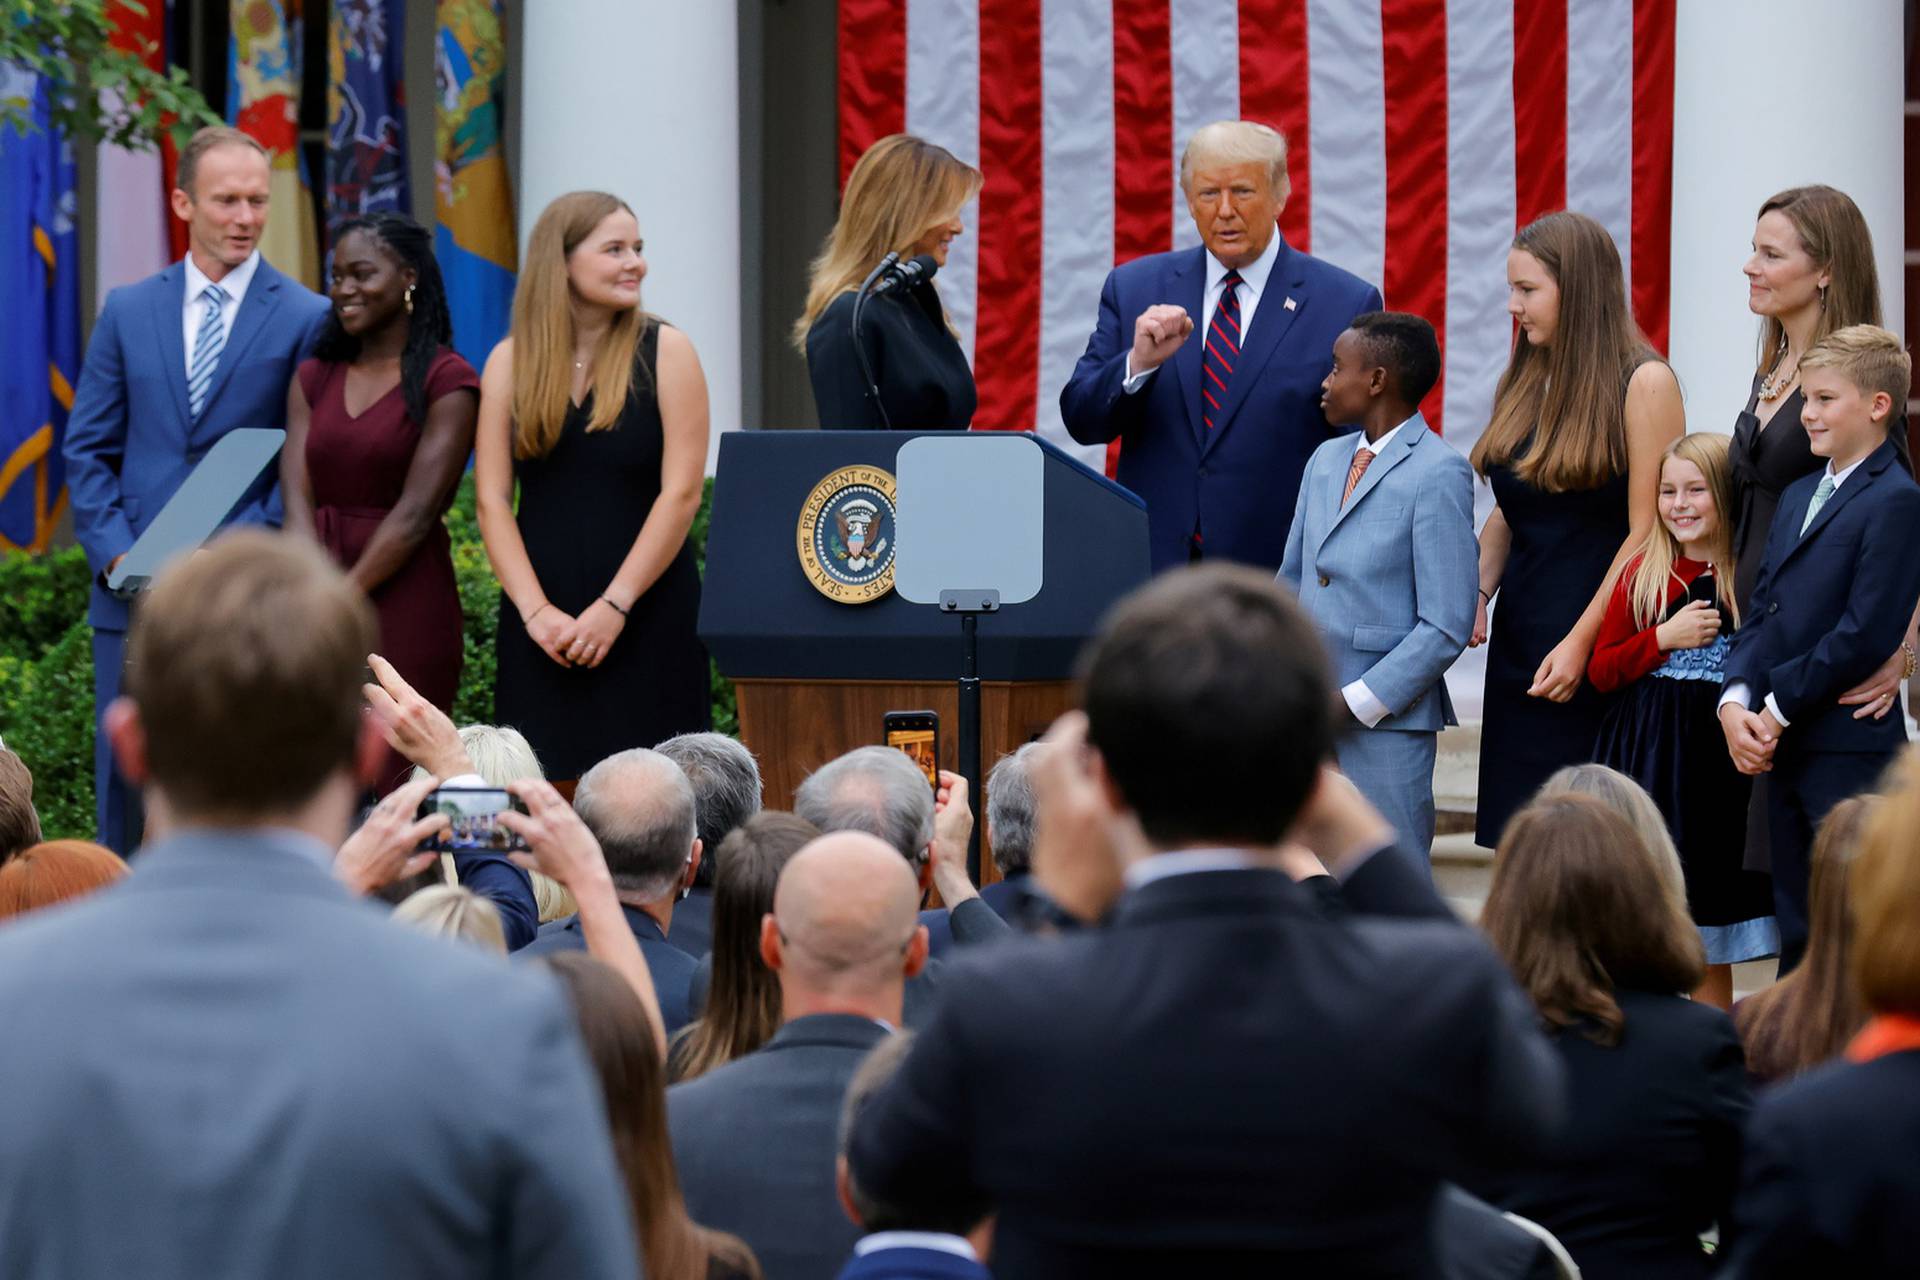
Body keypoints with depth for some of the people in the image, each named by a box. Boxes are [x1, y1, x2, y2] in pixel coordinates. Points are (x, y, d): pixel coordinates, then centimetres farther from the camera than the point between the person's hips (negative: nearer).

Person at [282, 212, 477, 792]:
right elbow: (297, 498, 3)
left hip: (402, 607, -5)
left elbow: (415, 513, -10)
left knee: (392, 784, -6)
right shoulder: (314, 378, 14)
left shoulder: (446, 383, -4)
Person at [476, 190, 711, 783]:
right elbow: (492, 500, 2)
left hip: (648, 616, -2)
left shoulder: (665, 352, 0)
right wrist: (536, 611, -10)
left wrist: (614, 608, -12)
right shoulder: (510, 361, 7)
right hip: (541, 622, 2)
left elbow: (681, 493, -6)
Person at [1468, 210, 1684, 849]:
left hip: (1598, 652, -7)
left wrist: (1581, 641, -16)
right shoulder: (1523, 383, 12)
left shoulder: (1643, 383, -9)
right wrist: (1477, 594, 1)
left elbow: (1647, 533, -12)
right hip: (1518, 640, 7)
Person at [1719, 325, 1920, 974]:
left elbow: (1866, 634, -17)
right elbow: (1762, 611, 14)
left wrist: (1778, 707, -13)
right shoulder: (1797, 497, 18)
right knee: (1798, 930, 12)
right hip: (1785, 749, 8)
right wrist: (1736, 700, -3)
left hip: (1850, 750, -8)